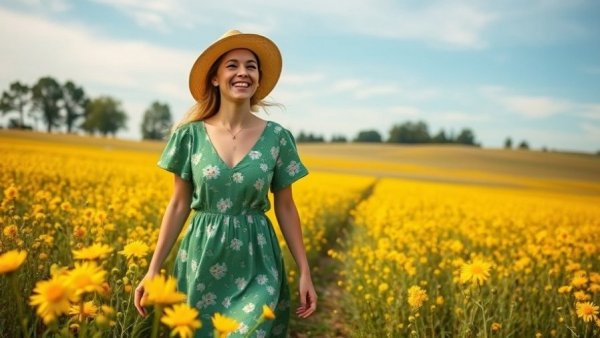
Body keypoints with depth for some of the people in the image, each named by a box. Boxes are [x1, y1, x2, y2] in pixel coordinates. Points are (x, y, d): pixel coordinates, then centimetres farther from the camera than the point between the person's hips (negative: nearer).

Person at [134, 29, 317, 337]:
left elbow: (285, 207, 2)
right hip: (202, 262, 1)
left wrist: (305, 273, 1)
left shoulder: (277, 137, -4)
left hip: (257, 265, 0)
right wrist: (153, 270, 1)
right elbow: (178, 205, 2)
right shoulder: (191, 134, -3)